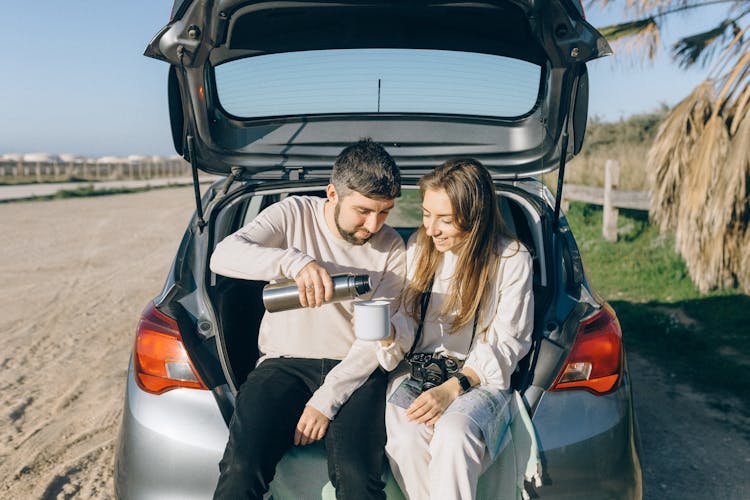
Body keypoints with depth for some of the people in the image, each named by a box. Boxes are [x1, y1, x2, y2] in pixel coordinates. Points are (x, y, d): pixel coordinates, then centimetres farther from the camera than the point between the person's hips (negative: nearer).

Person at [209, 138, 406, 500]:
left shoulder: (392, 249, -1)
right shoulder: (294, 214, -3)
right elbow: (223, 256, -17)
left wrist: (326, 400, -14)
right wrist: (296, 261, -35)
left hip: (355, 371, 0)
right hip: (285, 363, 0)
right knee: (241, 469, -23)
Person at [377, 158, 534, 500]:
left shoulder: (512, 259, -6)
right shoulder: (419, 245, 4)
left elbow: (507, 343, -4)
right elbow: (408, 323, 6)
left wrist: (453, 388, -17)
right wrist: (387, 331, -19)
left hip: (480, 377, -2)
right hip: (416, 369, 3)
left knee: (453, 436, -33)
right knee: (406, 440, -27)